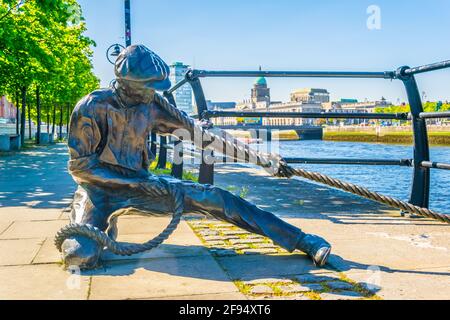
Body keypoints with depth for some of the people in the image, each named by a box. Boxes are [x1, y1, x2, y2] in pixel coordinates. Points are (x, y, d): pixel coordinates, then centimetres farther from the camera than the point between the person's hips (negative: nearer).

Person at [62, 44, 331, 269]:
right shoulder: (91, 108, -18)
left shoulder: (149, 107, -3)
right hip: (99, 188, -3)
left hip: (139, 183, 4)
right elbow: (80, 165, -14)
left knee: (209, 198, -14)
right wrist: (137, 181, -21)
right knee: (81, 255, -31)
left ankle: (300, 240, -12)